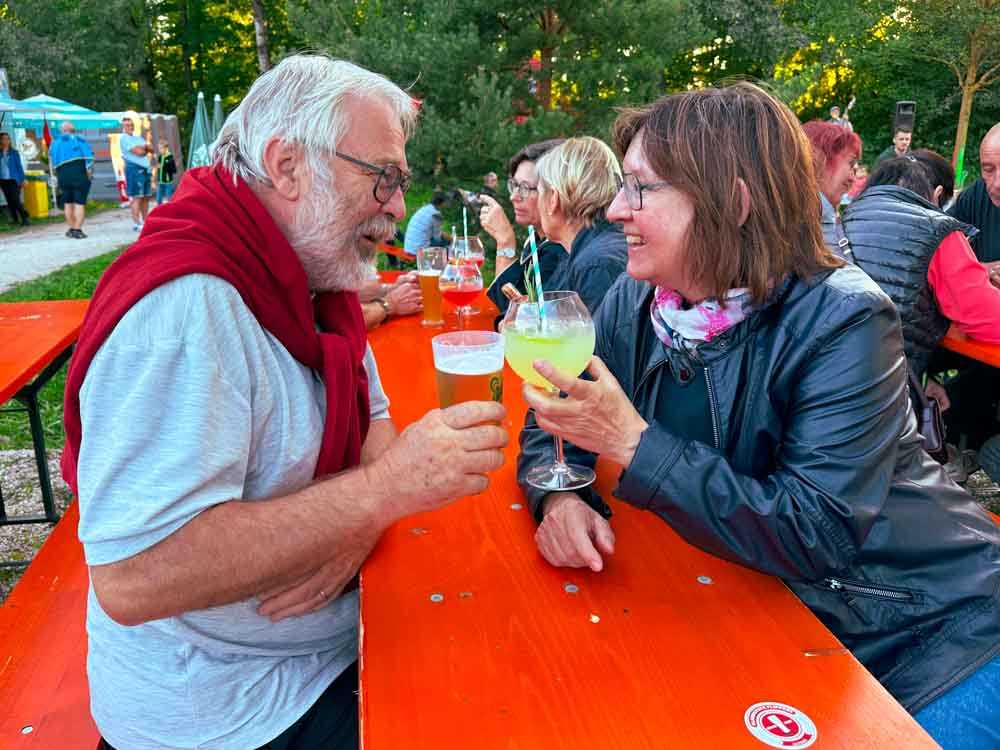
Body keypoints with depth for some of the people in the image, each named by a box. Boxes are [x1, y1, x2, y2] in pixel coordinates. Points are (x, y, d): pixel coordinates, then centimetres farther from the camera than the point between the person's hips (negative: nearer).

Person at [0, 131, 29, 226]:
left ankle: (24, 218, -10)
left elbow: (19, 166, 1)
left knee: (16, 200, -12)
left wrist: (22, 179, -3)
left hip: (13, 180, -3)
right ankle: (15, 219, 14)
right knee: (9, 201, 6)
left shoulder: (14, 152, 1)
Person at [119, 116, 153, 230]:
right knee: (137, 197, -11)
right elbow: (138, 152, -13)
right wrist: (146, 149, 5)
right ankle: (136, 223, -11)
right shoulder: (123, 138, -3)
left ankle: (145, 222, 20)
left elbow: (152, 149, 12)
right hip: (134, 168, -8)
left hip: (145, 168, 8)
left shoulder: (138, 138, 23)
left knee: (146, 197, 11)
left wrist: (144, 147, -5)